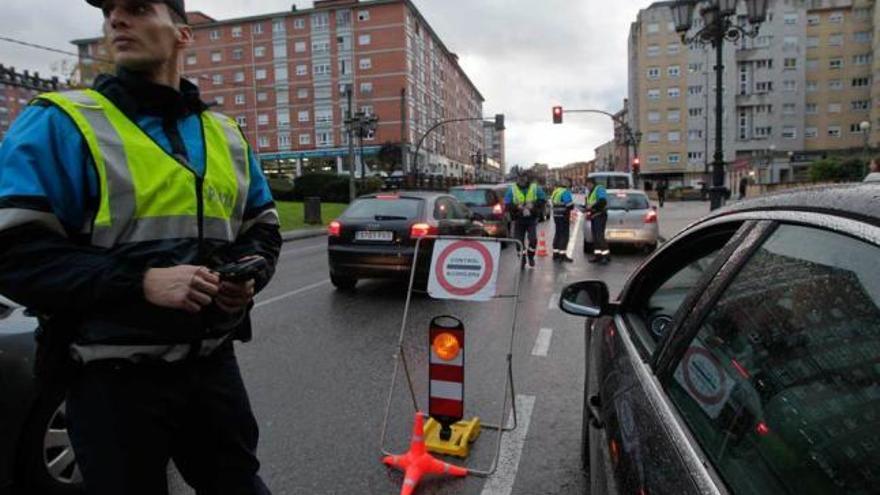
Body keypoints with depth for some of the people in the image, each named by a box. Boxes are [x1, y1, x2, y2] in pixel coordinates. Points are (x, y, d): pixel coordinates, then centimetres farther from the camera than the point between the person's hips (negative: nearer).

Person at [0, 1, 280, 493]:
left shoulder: (227, 135, 10)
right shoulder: (61, 122, -5)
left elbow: (263, 227, 17)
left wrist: (250, 272, -5)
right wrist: (141, 281, -23)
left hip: (213, 363, 5)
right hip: (115, 377, -4)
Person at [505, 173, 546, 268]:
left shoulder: (535, 188, 0)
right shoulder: (511, 189, -1)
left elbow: (543, 200, 1)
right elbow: (507, 205, -4)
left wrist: (533, 204, -17)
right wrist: (517, 207, -21)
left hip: (532, 219, -1)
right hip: (518, 220, 1)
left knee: (533, 239, -13)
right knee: (519, 241, 1)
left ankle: (531, 257, 13)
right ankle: (522, 259, 22)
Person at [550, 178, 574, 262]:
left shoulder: (555, 191, 14)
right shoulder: (566, 192, -14)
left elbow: (552, 202, 15)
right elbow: (570, 205, -18)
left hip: (556, 215, 9)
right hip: (563, 216, -9)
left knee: (558, 234, 16)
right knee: (564, 235, -5)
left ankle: (555, 253, 21)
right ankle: (562, 255, -7)